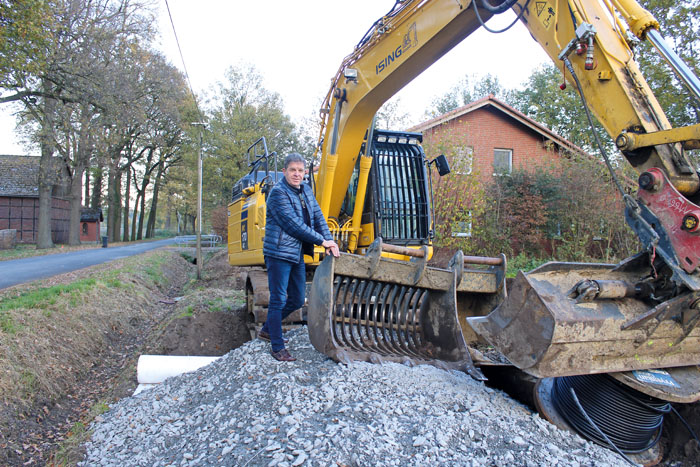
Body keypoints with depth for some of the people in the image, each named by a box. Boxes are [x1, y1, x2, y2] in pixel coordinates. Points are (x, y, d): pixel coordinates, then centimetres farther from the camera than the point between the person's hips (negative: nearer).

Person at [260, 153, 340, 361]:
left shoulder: (306, 190, 12)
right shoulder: (278, 192, -13)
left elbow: (318, 217, 11)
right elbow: (293, 224, -18)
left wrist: (329, 241, -4)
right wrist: (321, 241, -14)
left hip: (297, 254, 8)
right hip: (279, 252, -8)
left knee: (297, 300, 14)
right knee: (278, 300, -2)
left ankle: (267, 329, 33)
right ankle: (278, 347, 8)